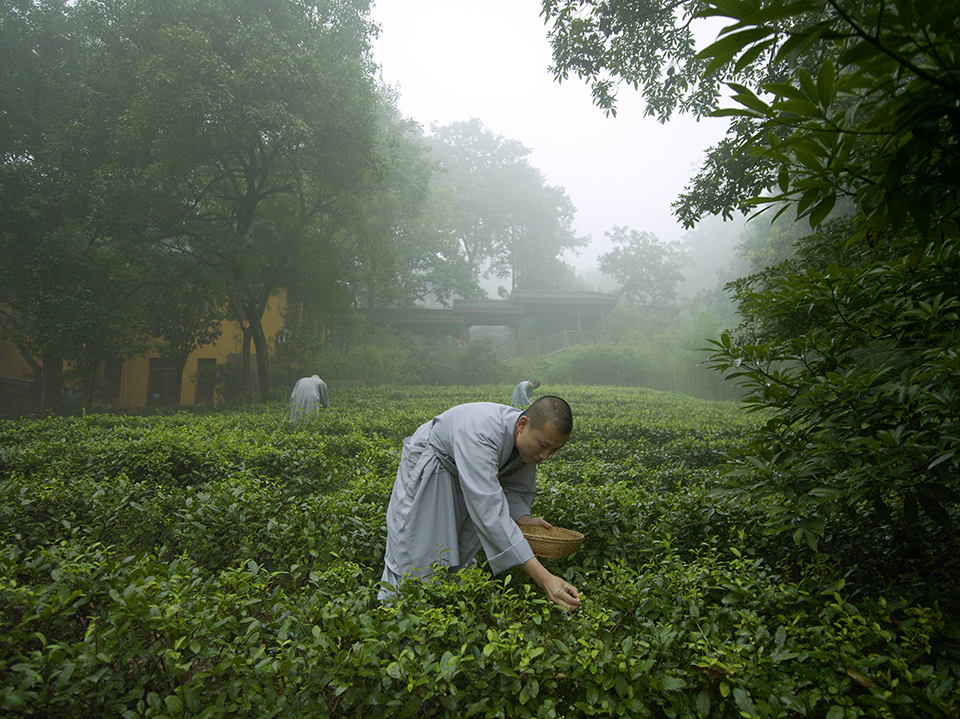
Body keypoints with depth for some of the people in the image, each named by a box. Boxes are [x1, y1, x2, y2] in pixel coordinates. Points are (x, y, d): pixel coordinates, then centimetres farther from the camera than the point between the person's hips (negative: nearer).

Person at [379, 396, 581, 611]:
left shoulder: (529, 440, -19)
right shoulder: (481, 433, -44)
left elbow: (516, 488, 0)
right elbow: (489, 511, -50)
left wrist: (522, 518, -24)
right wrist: (543, 577, -53)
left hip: (470, 476, 7)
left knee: (463, 556, 6)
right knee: (414, 555, -5)